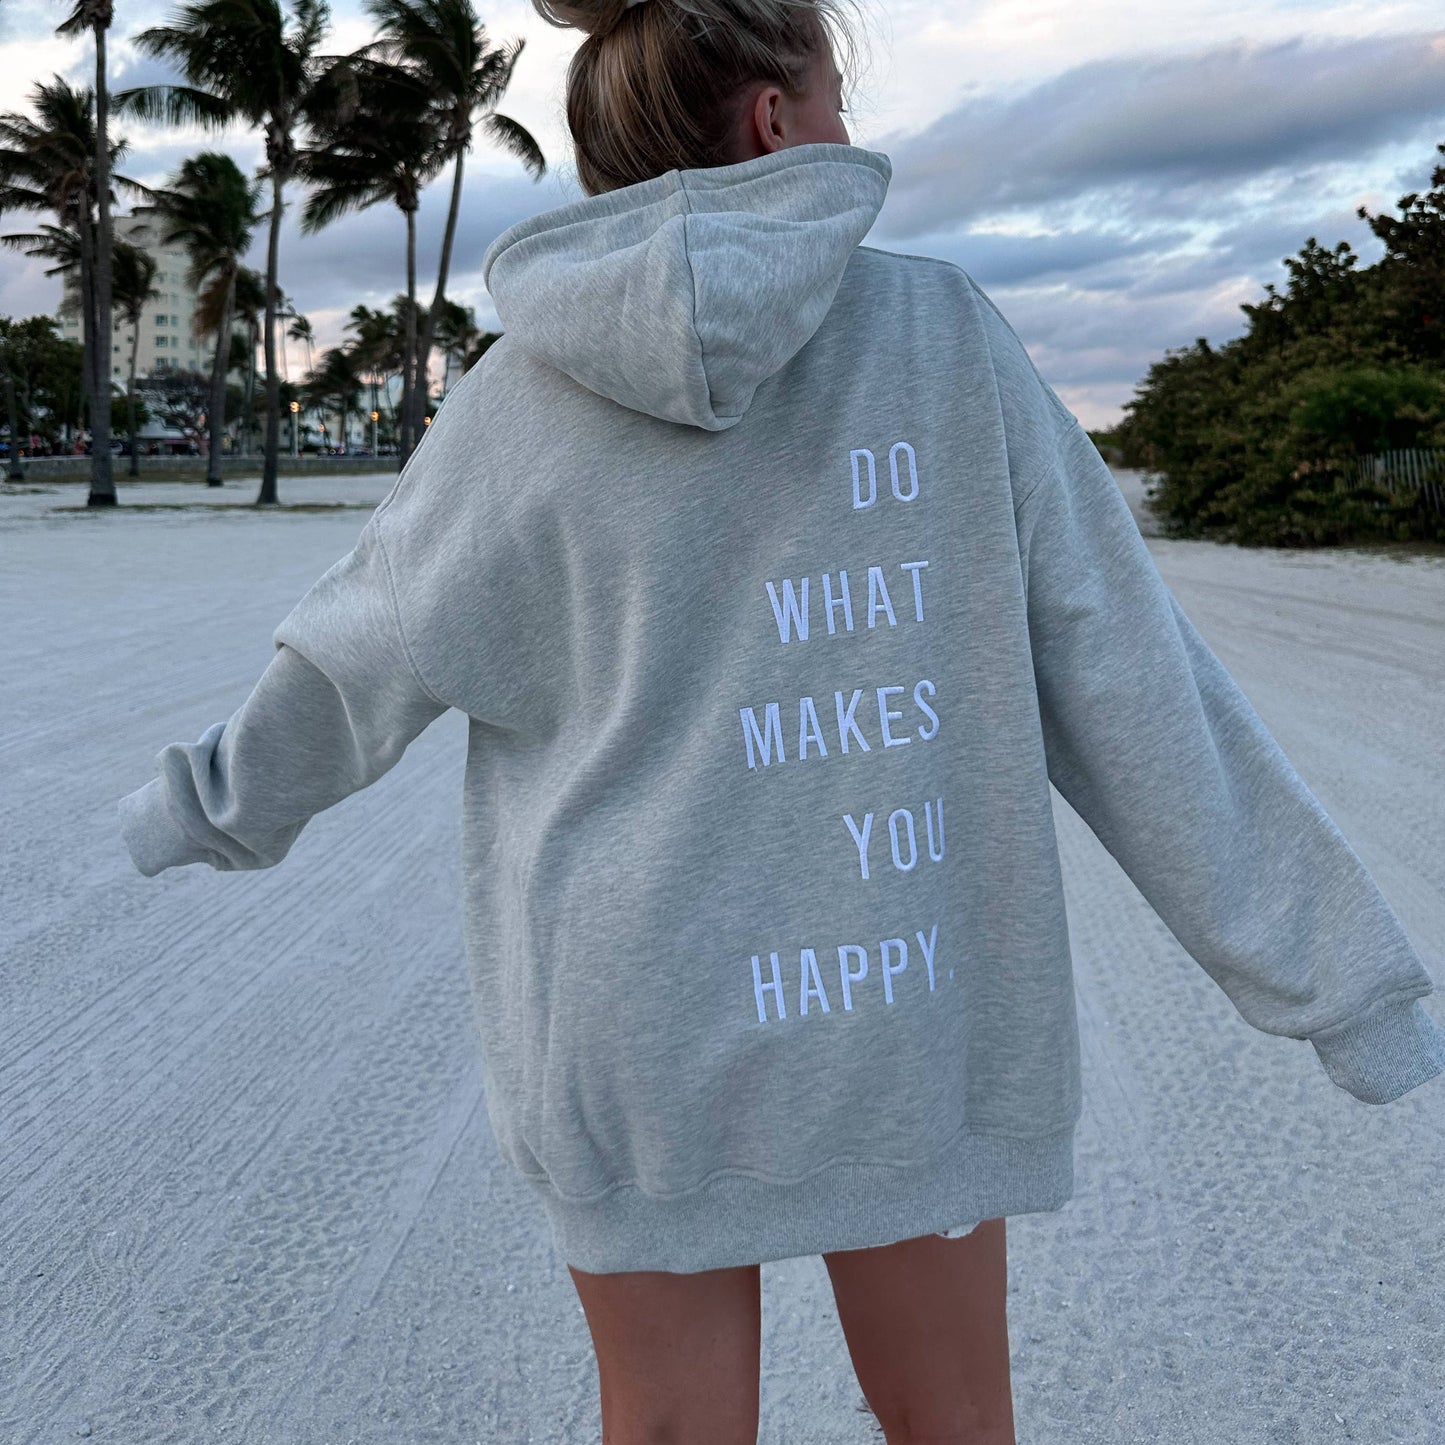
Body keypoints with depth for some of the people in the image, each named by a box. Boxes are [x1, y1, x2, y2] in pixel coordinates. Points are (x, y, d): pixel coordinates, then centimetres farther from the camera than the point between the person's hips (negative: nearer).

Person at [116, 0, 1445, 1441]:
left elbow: (359, 667, 3)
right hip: (908, 997, 1)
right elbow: (1118, 671, -8)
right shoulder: (943, 336, -8)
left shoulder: (521, 401, -8)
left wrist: (212, 803, 24)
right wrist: (1324, 954, 0)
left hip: (637, 1014, 0)